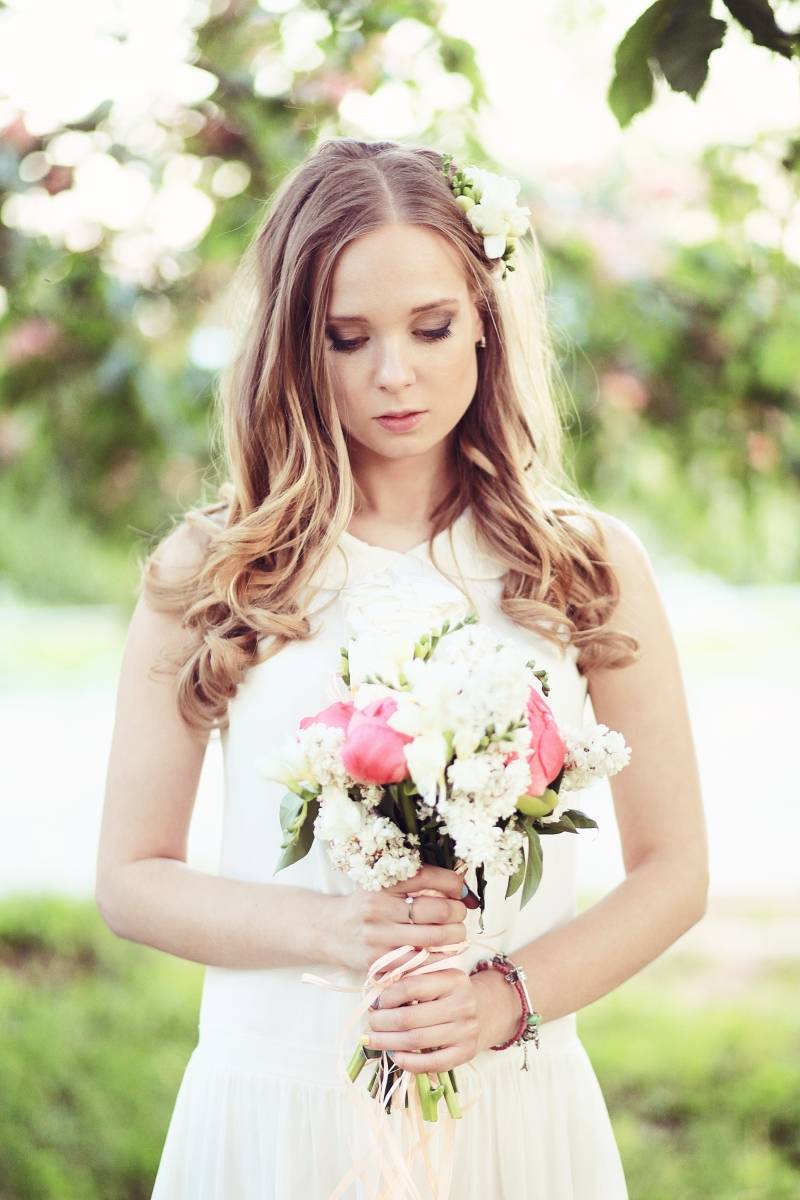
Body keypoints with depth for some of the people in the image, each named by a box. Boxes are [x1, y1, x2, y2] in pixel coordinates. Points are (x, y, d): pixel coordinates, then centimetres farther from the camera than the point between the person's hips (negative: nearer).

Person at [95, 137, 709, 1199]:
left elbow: (673, 868, 2)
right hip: (275, 1102, -1)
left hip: (515, 1101, 1)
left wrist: (508, 995, -14)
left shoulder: (591, 564, 0)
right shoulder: (205, 574, -2)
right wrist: (329, 932, -16)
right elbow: (131, 877, 0)